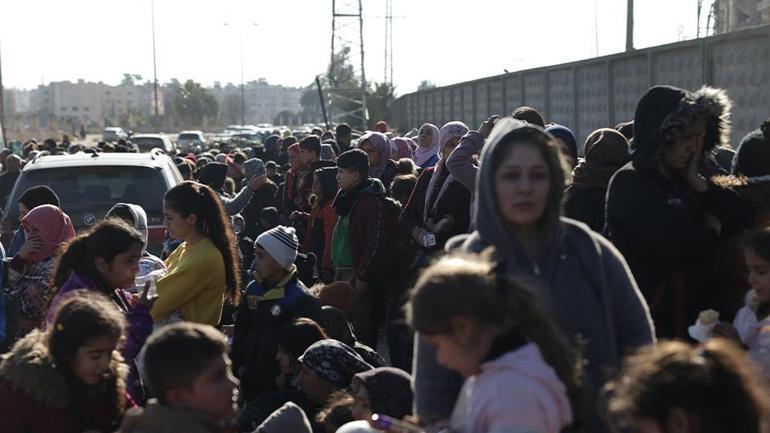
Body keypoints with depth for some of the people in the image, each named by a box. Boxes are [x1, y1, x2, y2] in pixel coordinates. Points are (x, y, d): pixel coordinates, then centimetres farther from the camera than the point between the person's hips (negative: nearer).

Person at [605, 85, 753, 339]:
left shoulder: (684, 182, 13)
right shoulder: (629, 185, -12)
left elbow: (745, 220, 4)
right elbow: (677, 242, -24)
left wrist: (700, 184, -6)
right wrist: (712, 234, -4)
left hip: (699, 314, 8)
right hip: (652, 320, -8)